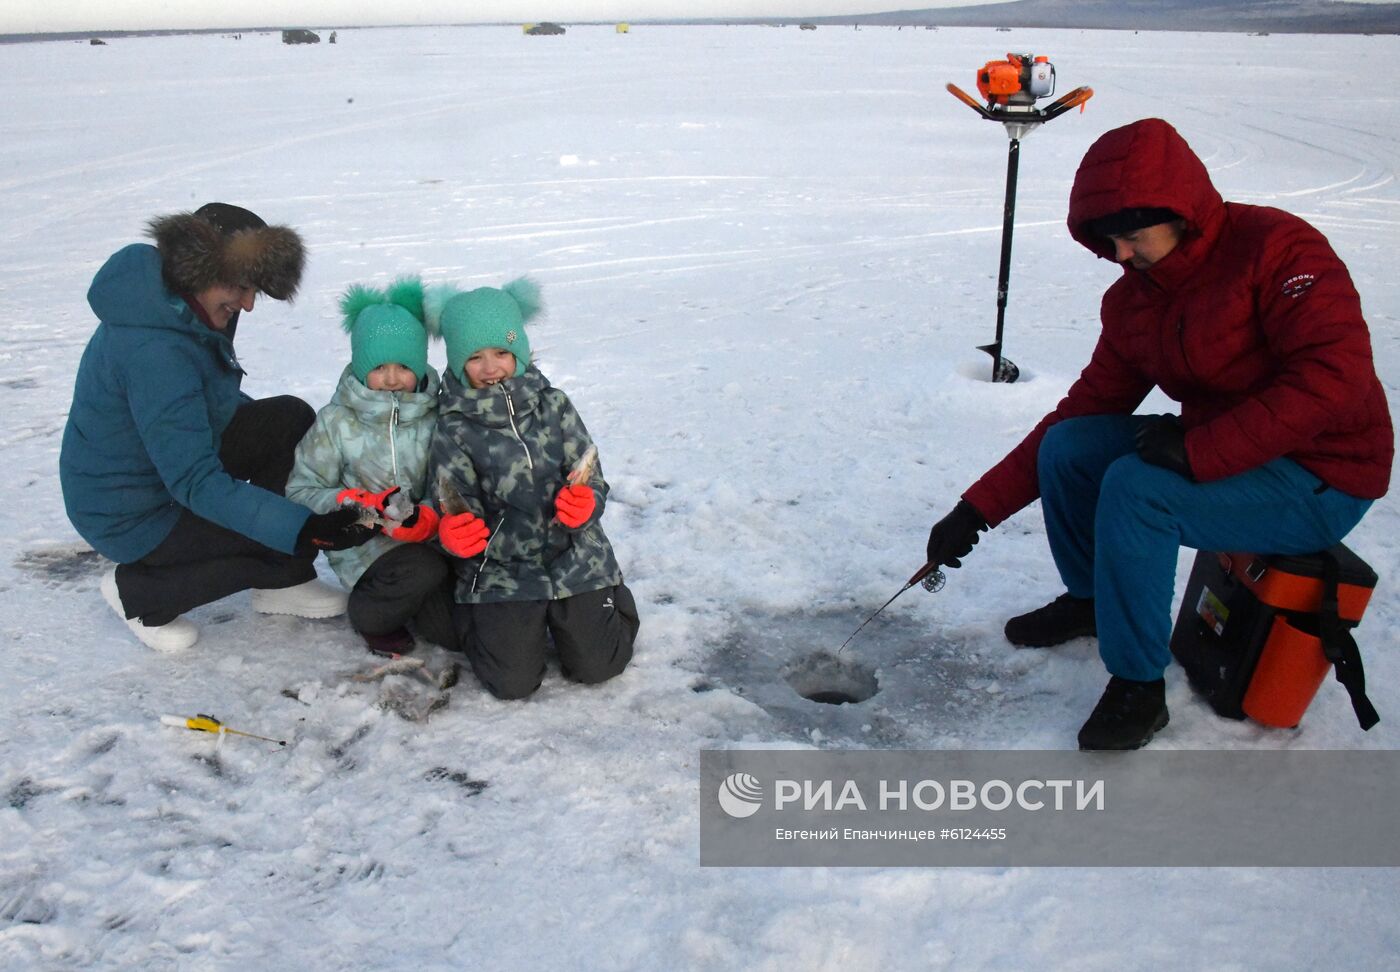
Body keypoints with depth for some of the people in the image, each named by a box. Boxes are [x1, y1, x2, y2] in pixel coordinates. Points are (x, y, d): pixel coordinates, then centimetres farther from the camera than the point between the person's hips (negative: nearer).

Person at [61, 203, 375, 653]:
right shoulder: (153, 353, -34)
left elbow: (212, 398, 14)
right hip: (133, 517, -9)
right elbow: (197, 484, -35)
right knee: (288, 541, -14)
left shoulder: (181, 307, -5)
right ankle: (141, 592, 3)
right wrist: (306, 529, -40)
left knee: (291, 419, -3)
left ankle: (280, 583, 6)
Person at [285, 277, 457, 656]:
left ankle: (404, 597, 18)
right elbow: (301, 491, -3)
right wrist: (364, 506, -19)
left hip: (427, 542, 3)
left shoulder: (438, 416, 0)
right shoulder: (336, 422, -4)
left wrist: (427, 518, -26)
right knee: (424, 569, -33)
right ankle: (372, 615, -2)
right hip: (364, 546, -3)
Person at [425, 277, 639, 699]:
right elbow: (456, 516, -4)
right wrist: (453, 537, -27)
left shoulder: (553, 405, -3)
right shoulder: (454, 431, -6)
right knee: (514, 682, -8)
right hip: (501, 572, -1)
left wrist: (584, 506, -25)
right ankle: (480, 620, 26)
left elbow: (592, 482, -2)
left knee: (598, 666, -4)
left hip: (574, 559, 1)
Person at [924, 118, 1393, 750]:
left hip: (1320, 482, -7)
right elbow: (1086, 407, 4)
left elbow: (1335, 374, -28)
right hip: (1216, 453, 7)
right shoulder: (1132, 299, 3)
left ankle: (1138, 687, -13)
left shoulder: (1276, 248, -18)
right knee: (1066, 447, -5)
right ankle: (1089, 600, 20)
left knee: (1135, 486, -28)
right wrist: (978, 508, -1)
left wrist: (1201, 449, -32)